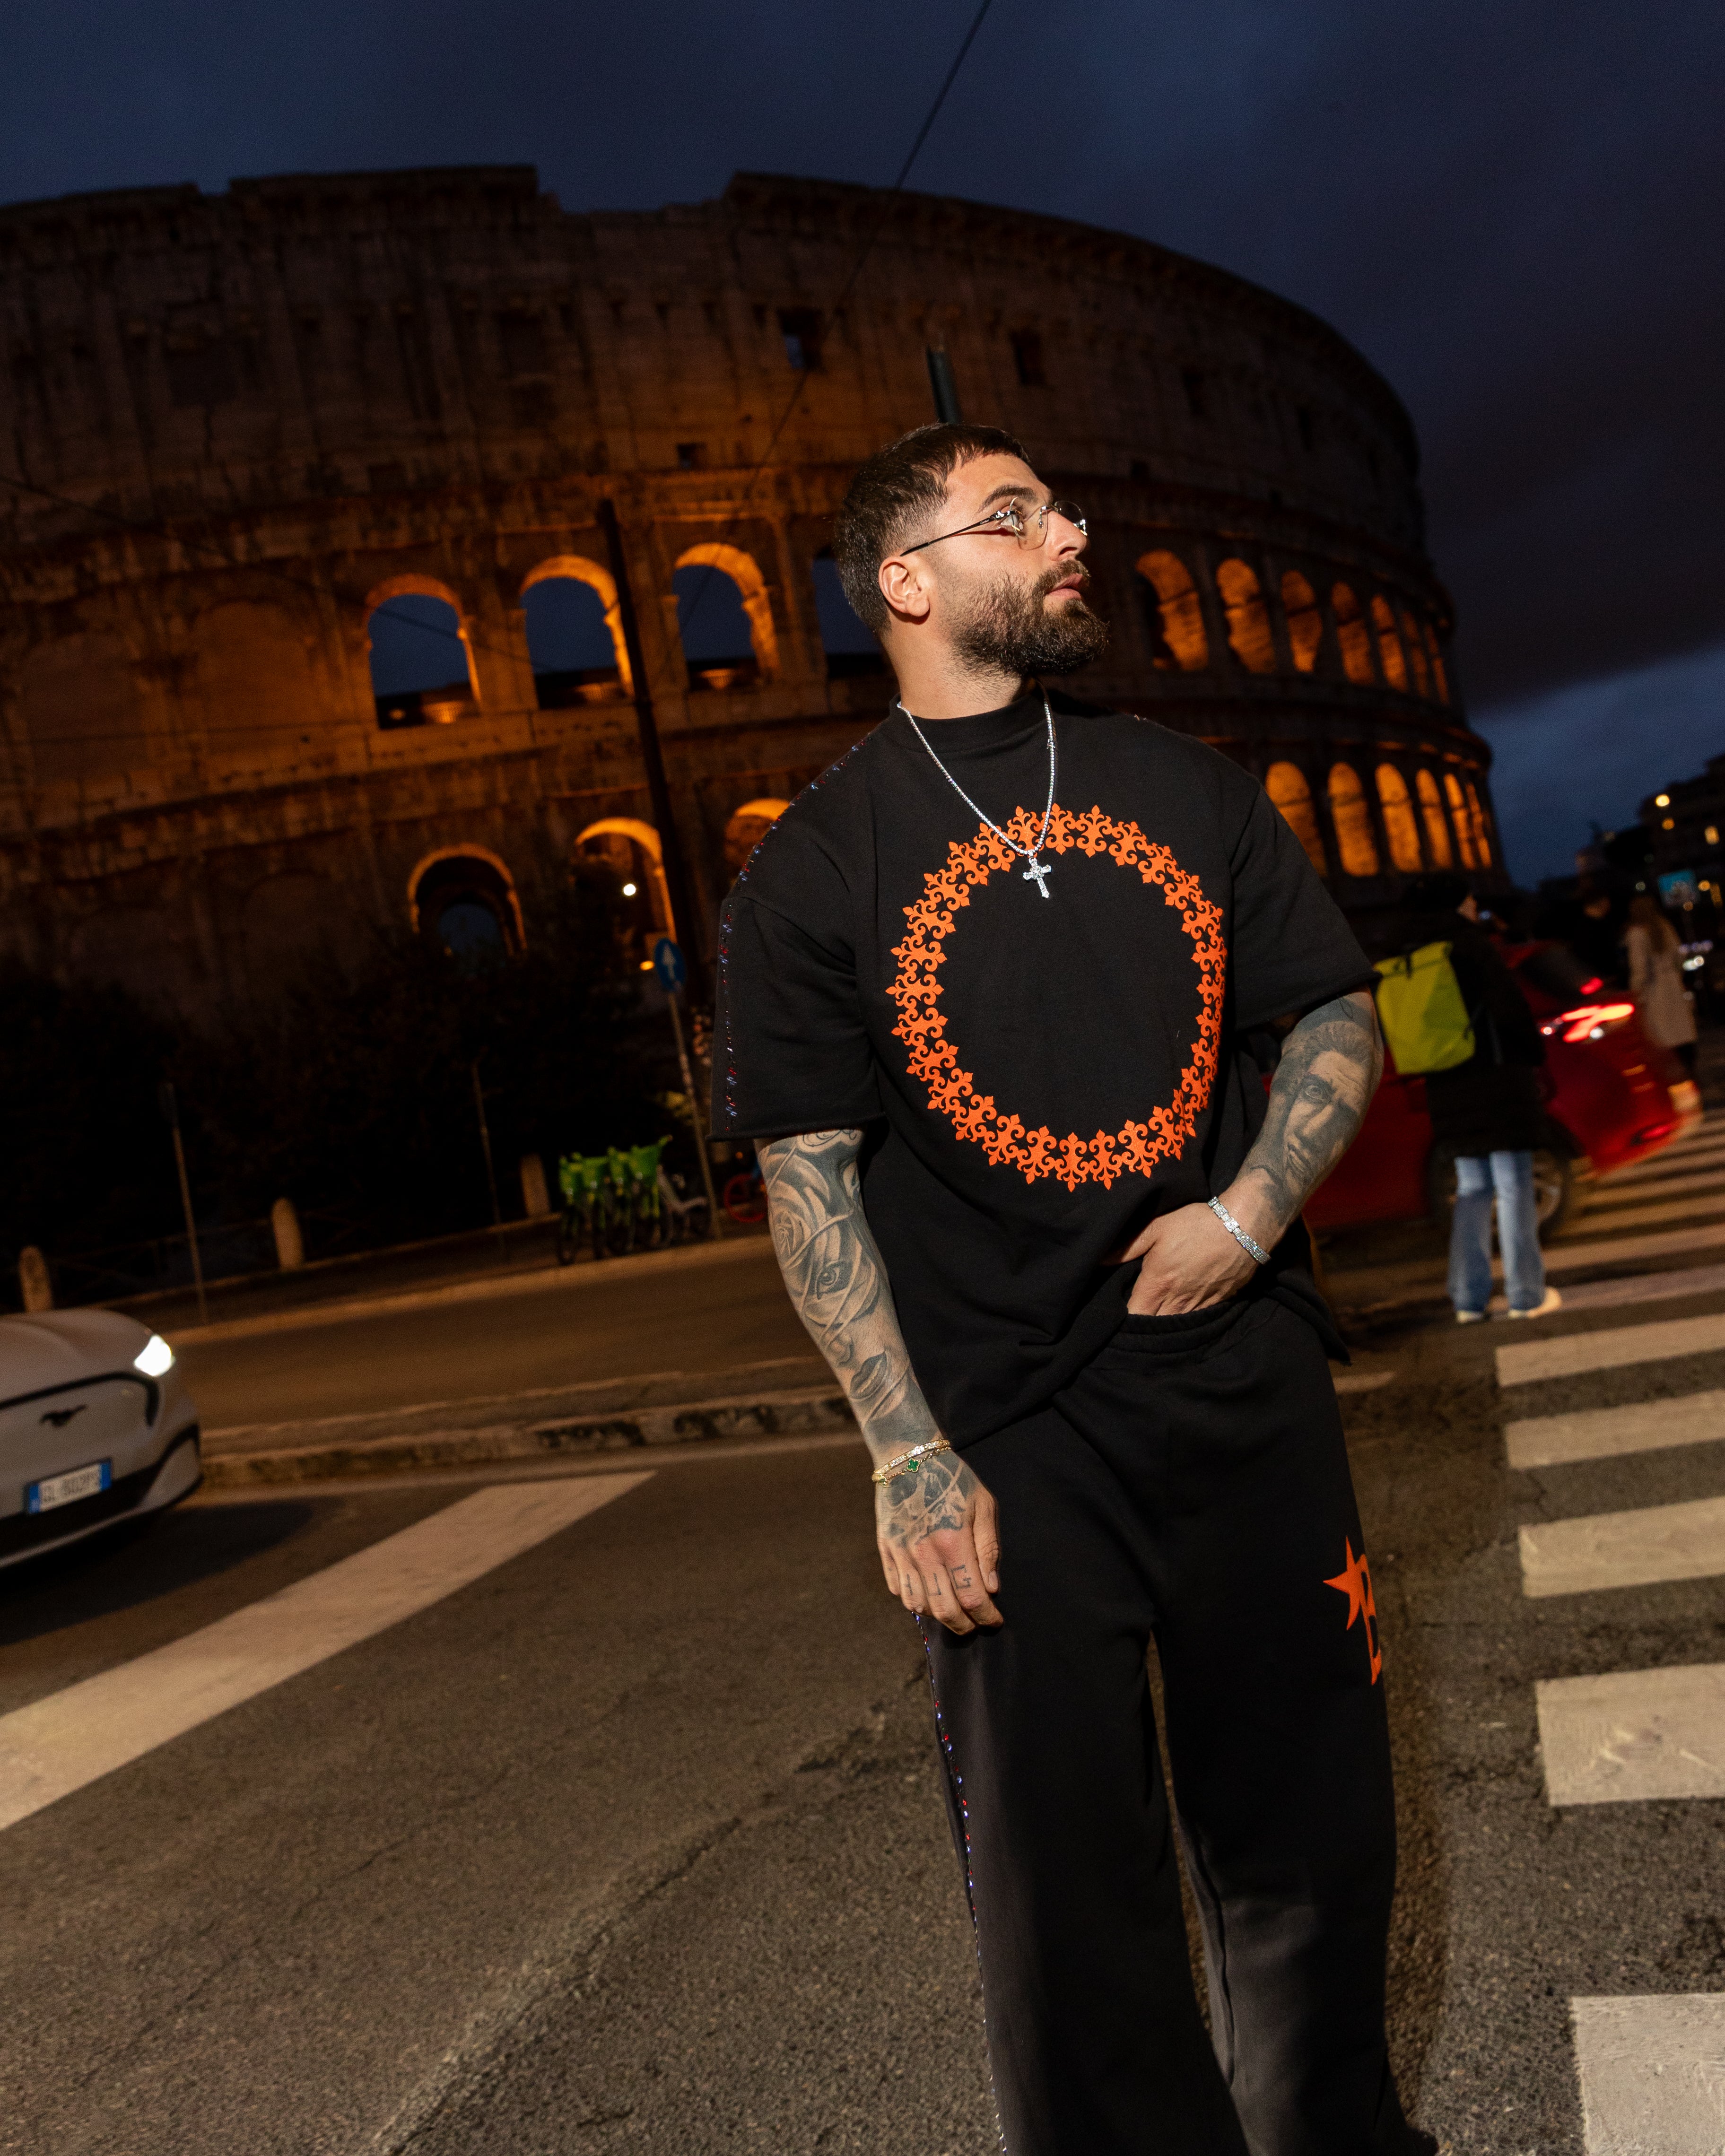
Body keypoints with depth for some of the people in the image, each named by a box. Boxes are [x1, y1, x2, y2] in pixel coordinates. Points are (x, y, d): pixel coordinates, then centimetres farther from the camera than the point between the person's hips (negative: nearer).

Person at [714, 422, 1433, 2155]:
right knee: (1066, 1886, 7)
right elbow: (808, 1175, -5)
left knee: (1310, 1833, 17)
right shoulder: (810, 869, -3)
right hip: (1006, 1444, -3)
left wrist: (1251, 1211, -6)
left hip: (1247, 1393, 4)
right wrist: (907, 1454, -11)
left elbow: (1337, 1014, 11)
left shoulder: (1183, 783, 8)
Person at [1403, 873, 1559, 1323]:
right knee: (1513, 1187, 0)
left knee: (1471, 1189, 13)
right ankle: (1526, 1294, 3)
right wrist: (1534, 1051, 1)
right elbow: (1508, 1005, -12)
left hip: (1447, 1089, 7)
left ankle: (1469, 1299, 11)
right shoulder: (1469, 943, -10)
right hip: (1496, 1079, -7)